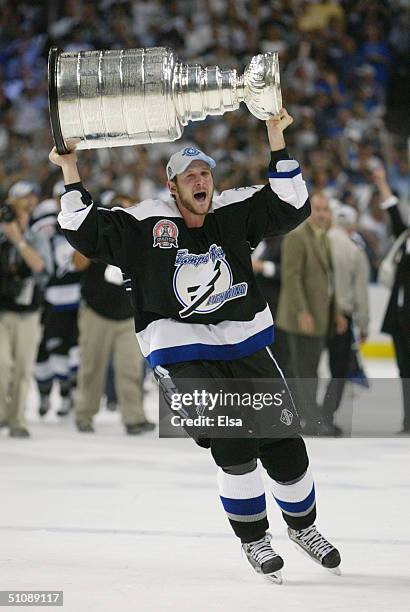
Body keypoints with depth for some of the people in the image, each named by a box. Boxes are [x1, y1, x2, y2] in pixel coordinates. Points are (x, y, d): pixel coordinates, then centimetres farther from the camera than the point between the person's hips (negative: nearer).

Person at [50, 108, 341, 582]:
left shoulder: (234, 213, 2)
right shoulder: (145, 224, -4)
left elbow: (290, 203, -1)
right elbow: (86, 231, -5)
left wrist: (276, 136, -7)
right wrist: (69, 170, -10)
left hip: (246, 347, 3)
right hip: (184, 358, -3)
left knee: (284, 441, 5)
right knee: (233, 445, -17)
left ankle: (302, 524, 30)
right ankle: (252, 539, 1)